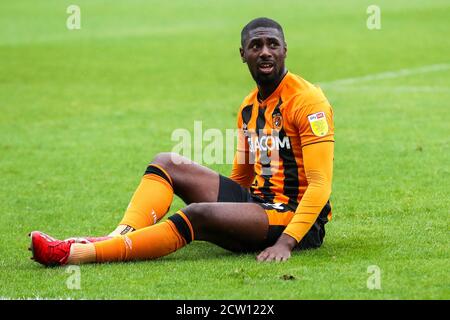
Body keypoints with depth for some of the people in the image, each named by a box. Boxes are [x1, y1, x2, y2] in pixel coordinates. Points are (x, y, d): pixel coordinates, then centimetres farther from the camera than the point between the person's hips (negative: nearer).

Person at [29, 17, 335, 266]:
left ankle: (80, 253, -40)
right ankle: (121, 236, -27)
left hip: (297, 219, -9)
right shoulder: (249, 107, 15)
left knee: (198, 214, -33)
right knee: (166, 163, 0)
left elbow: (320, 185, -18)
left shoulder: (307, 101, -11)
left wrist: (286, 243, -28)